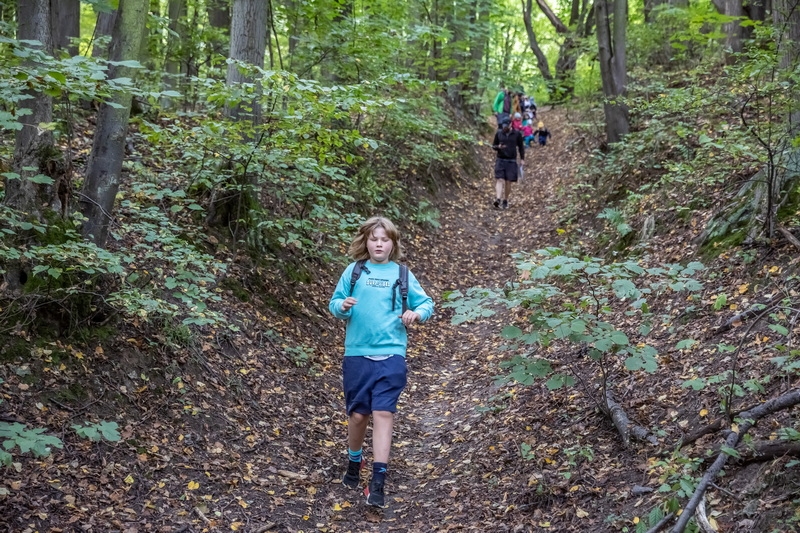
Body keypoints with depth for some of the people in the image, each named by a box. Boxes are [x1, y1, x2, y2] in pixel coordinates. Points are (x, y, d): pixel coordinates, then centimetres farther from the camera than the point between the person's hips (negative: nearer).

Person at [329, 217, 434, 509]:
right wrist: (342, 306, -15)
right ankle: (354, 462, 36)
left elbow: (427, 303, 8)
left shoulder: (402, 274, 4)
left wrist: (417, 313, -13)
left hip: (391, 355, -1)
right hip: (357, 354, 1)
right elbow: (334, 303, 7)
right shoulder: (354, 271, 4)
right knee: (358, 414, 9)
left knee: (383, 414, -9)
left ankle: (378, 483, -8)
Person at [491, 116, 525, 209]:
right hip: (500, 160, 0)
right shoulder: (498, 133, 4)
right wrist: (498, 147, -12)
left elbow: (521, 147, 10)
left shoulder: (517, 134, 1)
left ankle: (505, 201, 14)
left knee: (508, 182, 1)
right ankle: (498, 199, -26)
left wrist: (522, 159, 5)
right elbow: (493, 146, 10)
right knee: (500, 180, -13)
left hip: (511, 161, 0)